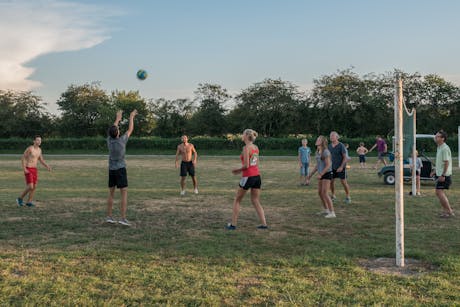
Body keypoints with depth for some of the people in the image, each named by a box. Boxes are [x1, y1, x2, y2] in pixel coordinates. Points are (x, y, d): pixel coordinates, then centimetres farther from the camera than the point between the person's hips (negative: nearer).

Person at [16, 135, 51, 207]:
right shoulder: (29, 148, -15)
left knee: (34, 187, 2)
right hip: (28, 170, -7)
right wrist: (24, 169, -22)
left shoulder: (39, 149, 10)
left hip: (34, 170, 7)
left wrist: (47, 167, 0)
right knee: (30, 187, -13)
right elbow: (23, 158, -13)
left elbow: (41, 160, 17)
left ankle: (29, 202, 12)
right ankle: (20, 198, 9)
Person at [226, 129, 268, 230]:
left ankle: (233, 224, 11)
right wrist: (241, 170, 16)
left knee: (237, 200, 8)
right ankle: (264, 224, 8)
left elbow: (246, 165, -19)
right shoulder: (256, 147, 10)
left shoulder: (246, 147, -13)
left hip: (248, 177, -7)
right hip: (257, 176, 7)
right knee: (256, 201, 13)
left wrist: (237, 170, -2)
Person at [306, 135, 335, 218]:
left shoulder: (326, 152, -20)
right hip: (322, 174, 9)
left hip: (327, 174, -9)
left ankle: (332, 213, -12)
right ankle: (325, 210, 31)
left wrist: (320, 174, -23)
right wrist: (311, 174, 13)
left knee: (325, 194, -15)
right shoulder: (318, 152, 9)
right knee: (320, 193, 16)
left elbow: (328, 165, -22)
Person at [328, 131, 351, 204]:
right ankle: (333, 196, 19)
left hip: (340, 167, -5)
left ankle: (348, 197, 11)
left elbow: (345, 157, -14)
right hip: (332, 167, 5)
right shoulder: (329, 146, 5)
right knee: (330, 181, 4)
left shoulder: (341, 146, -12)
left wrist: (341, 167, -21)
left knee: (344, 182, -2)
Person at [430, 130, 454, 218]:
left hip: (444, 175, -10)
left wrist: (443, 175, -24)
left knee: (439, 192, -12)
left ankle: (449, 211, -6)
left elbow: (447, 162, -21)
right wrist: (435, 171, 20)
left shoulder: (445, 149, -17)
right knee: (440, 193, 13)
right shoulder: (439, 148, 14)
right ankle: (446, 210, 22)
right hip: (440, 174, 10)